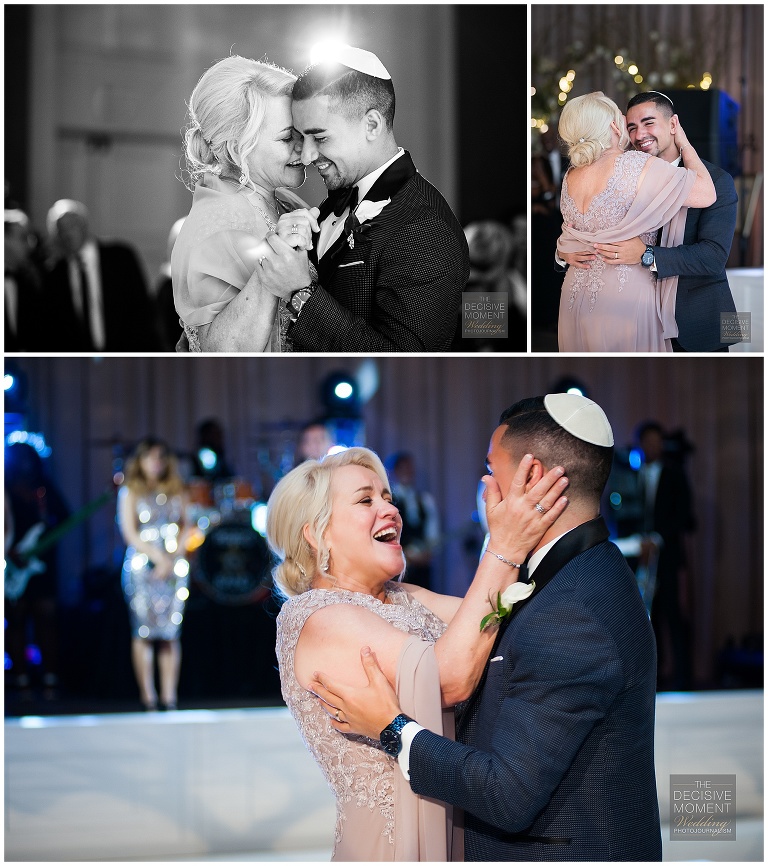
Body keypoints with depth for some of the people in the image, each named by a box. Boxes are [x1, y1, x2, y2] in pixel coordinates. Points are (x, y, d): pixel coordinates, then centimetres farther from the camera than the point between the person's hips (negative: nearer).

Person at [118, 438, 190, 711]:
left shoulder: (176, 490, 14)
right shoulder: (130, 492, 5)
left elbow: (184, 527, 12)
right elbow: (129, 532, -1)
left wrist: (173, 558, -3)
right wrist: (158, 556, -10)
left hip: (174, 567, 3)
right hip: (142, 565, -3)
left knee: (171, 632, -3)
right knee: (144, 632, -7)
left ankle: (169, 696, -2)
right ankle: (148, 696, -5)